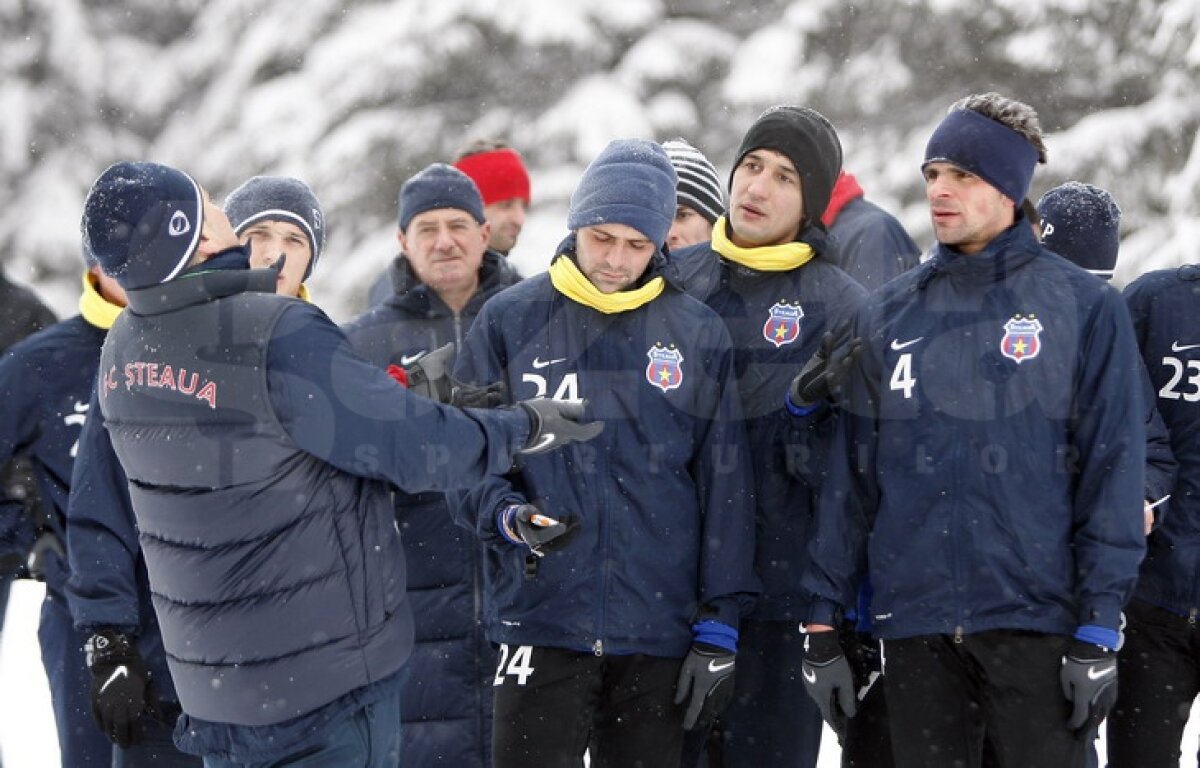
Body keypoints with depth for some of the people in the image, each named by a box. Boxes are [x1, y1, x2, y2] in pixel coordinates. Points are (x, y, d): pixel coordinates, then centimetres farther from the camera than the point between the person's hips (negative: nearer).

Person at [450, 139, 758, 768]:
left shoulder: (698, 335, 5)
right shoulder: (509, 321, 3)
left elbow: (725, 488, 6)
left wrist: (718, 626, 2)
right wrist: (510, 516, -16)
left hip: (659, 633, 1)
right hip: (540, 622, -1)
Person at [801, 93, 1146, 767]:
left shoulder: (1085, 308, 1)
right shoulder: (888, 314, 11)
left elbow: (1111, 475, -3)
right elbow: (850, 475, 11)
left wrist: (1099, 629, -9)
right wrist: (825, 619, 7)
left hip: (1038, 619, -3)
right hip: (915, 626, 3)